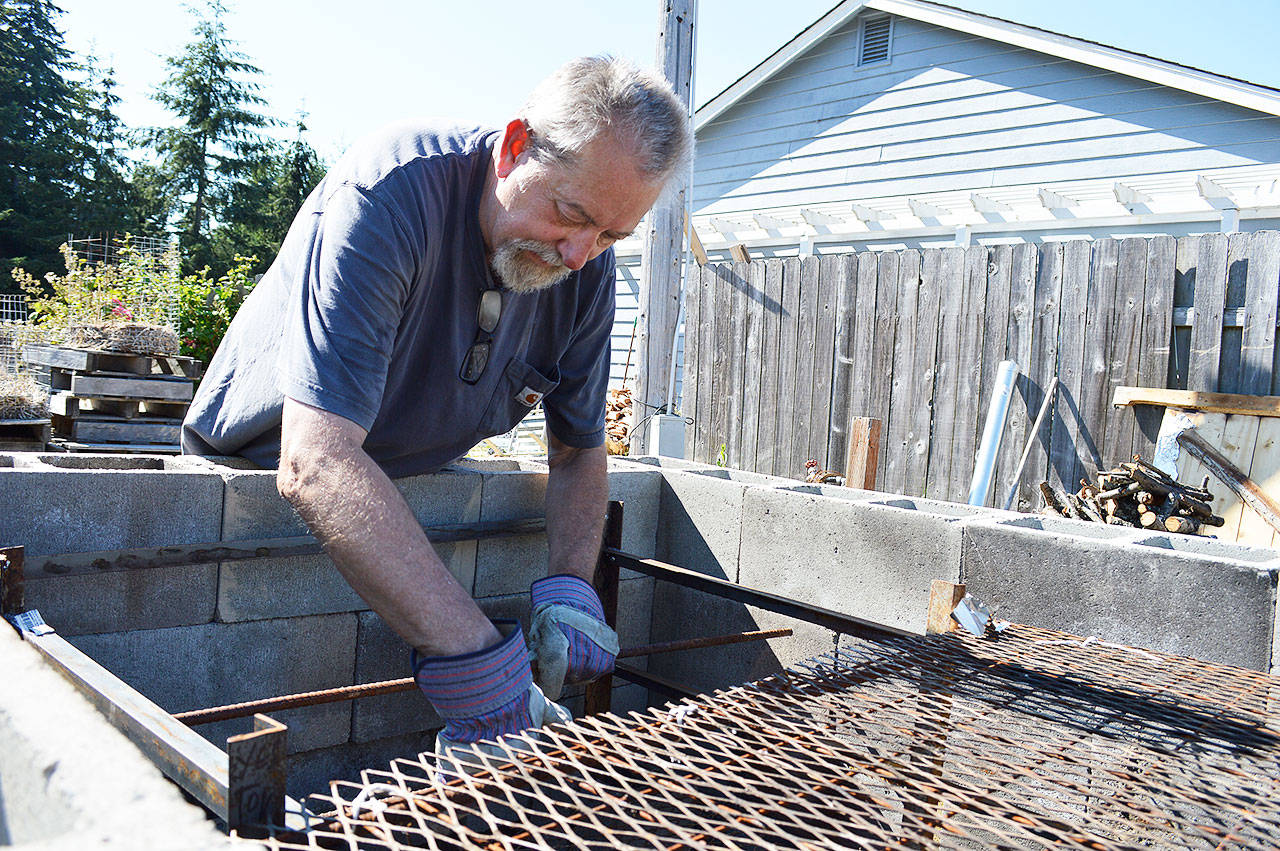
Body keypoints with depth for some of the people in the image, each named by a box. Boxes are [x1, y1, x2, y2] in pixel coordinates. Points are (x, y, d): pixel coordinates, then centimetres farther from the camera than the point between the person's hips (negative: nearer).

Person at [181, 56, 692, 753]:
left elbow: (578, 452, -4)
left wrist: (570, 582, -23)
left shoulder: (589, 270, -15)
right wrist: (470, 655, -49)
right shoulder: (385, 196, -34)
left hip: (413, 483, 5)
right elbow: (315, 463, -44)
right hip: (255, 468, -4)